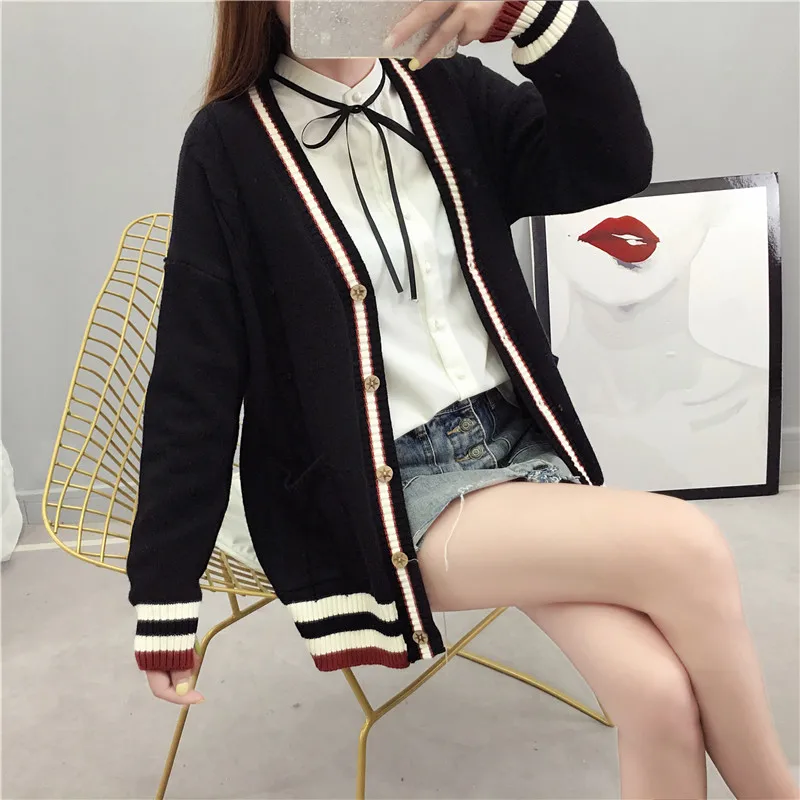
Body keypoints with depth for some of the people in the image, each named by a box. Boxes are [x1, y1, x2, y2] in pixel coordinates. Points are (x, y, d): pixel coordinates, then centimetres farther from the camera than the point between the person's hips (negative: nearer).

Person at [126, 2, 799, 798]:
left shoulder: (449, 95, 8)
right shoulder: (231, 145, -4)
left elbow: (615, 164, -5)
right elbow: (195, 382, -6)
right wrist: (165, 596, -3)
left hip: (515, 438, 4)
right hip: (384, 493, -4)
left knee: (658, 691, -16)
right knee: (688, 550, -20)